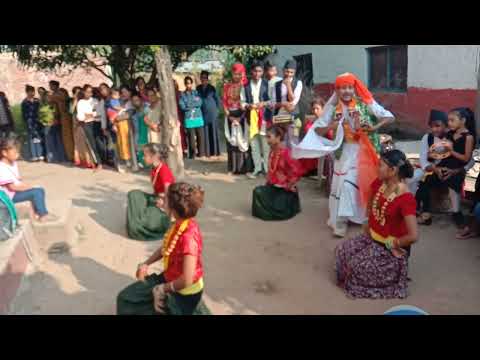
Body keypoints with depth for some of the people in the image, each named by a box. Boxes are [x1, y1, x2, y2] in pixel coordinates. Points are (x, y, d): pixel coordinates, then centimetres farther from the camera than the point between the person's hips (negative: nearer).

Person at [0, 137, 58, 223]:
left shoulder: (13, 164, 9)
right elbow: (12, 187, -25)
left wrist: (28, 186, -3)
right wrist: (29, 188, -17)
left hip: (17, 189, 10)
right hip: (10, 195, -10)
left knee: (40, 190, 3)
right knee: (36, 192, -20)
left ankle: (37, 213, 5)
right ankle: (43, 215, -9)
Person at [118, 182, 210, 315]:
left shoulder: (189, 236, -34)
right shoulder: (178, 224, -6)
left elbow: (187, 280, -33)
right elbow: (165, 248, 13)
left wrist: (163, 289, -19)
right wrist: (146, 264, 4)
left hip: (184, 293, -8)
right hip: (170, 278, 8)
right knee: (126, 298, 16)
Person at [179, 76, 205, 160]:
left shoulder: (196, 92, 10)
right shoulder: (182, 95, 4)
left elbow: (200, 102, -3)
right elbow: (182, 107, -7)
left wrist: (189, 104, -7)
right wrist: (194, 105, -5)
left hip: (198, 117, 2)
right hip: (189, 118, -2)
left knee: (201, 136, 1)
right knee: (191, 137, -1)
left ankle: (201, 153, 13)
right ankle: (192, 154, 9)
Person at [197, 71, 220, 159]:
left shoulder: (212, 88, -3)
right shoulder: (198, 88, 4)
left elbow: (217, 98, 5)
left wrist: (216, 108, 5)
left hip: (212, 112, -2)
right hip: (203, 113, 2)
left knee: (213, 131, 2)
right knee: (205, 132, 2)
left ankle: (215, 151, 8)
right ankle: (208, 151, 8)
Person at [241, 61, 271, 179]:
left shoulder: (267, 84, 3)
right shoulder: (246, 86, 9)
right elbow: (242, 101, 10)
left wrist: (264, 104, -13)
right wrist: (247, 106, -10)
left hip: (264, 117, -2)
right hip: (251, 117, 3)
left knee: (265, 143, -2)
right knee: (254, 143, 6)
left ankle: (267, 168, 7)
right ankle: (257, 168, 14)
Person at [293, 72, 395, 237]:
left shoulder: (365, 103, -9)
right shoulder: (333, 107, -3)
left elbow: (390, 117, -7)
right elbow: (317, 129, -2)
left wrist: (375, 127, -24)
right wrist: (330, 127, -21)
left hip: (364, 150, -1)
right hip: (345, 151, 1)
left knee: (366, 182, 4)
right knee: (343, 183, -2)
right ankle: (341, 219, 9)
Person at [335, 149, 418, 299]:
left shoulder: (405, 198, -29)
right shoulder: (378, 183, -5)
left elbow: (413, 236, -30)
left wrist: (391, 244, -16)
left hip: (391, 247, -7)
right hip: (372, 236, 7)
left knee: (358, 266, -15)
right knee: (341, 250, -5)